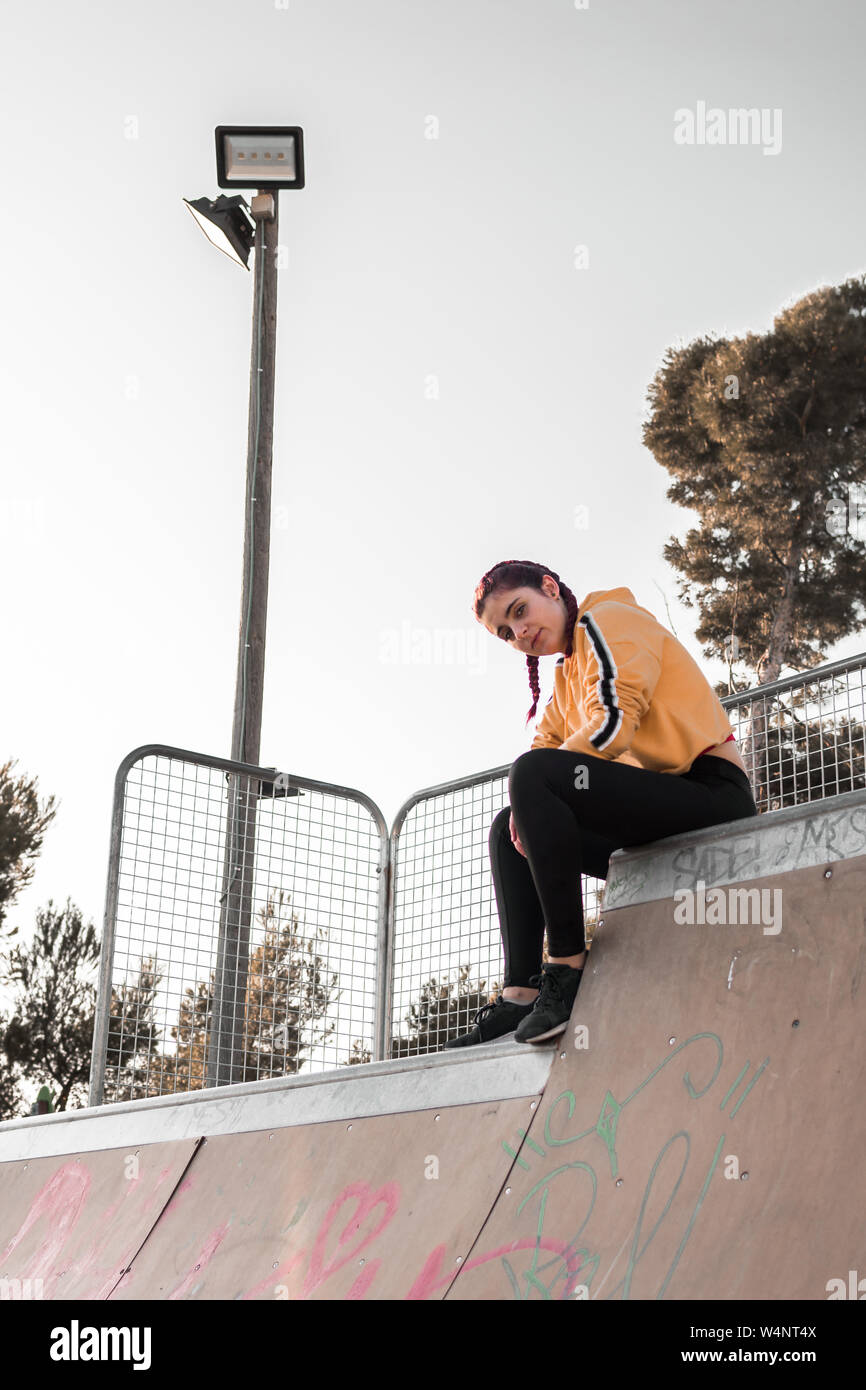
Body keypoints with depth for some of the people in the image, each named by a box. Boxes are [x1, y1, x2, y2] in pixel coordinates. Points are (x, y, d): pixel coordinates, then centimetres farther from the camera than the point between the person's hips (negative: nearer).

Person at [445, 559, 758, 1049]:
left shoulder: (607, 619, -3)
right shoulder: (568, 678, 25)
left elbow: (613, 722, -17)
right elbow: (547, 744, 18)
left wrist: (531, 791, -11)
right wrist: (527, 810, -4)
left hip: (713, 793, -10)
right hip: (663, 814, 10)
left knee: (534, 774, -25)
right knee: (509, 830, 13)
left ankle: (568, 967, -23)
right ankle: (521, 992, -1)